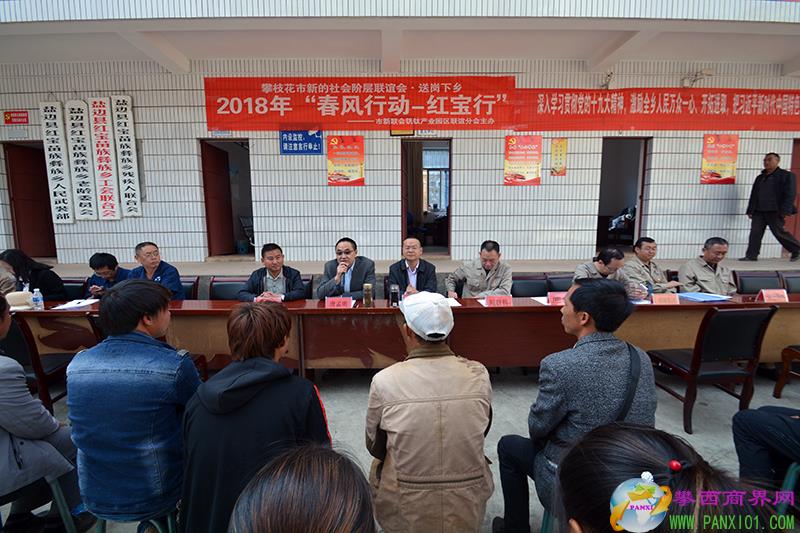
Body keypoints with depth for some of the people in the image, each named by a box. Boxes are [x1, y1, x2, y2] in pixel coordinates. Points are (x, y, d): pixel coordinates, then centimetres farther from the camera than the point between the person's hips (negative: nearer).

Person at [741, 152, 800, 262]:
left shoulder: (787, 175, 0)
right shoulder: (760, 177, 18)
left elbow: (789, 194, -8)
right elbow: (753, 195, 17)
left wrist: (785, 211, -17)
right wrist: (750, 210, 10)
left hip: (775, 211, -5)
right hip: (759, 211, 6)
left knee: (779, 232, 1)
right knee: (755, 233, -1)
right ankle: (751, 255, 1)